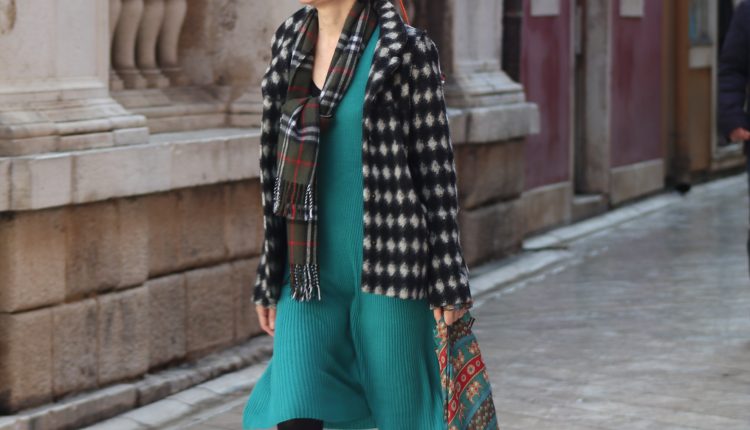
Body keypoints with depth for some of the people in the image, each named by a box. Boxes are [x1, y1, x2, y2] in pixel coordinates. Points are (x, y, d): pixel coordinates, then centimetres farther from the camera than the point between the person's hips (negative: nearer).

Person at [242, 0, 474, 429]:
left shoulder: (405, 48, -6)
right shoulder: (289, 40, 10)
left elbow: (435, 168, -5)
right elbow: (279, 165, 14)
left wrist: (448, 280, -6)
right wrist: (270, 278, 15)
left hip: (387, 266, -4)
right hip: (310, 271, 5)